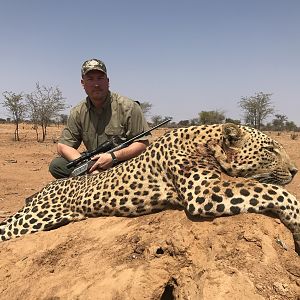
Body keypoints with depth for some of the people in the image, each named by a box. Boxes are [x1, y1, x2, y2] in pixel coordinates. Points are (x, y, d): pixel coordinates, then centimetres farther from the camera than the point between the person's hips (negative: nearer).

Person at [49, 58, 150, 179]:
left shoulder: (128, 107, -9)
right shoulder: (78, 113, 4)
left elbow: (143, 143, -10)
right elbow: (63, 146, 1)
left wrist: (114, 156, -22)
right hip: (94, 164, 5)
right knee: (56, 165, -10)